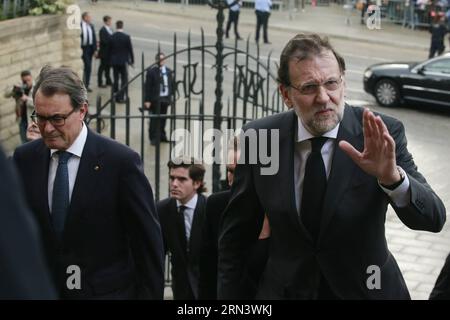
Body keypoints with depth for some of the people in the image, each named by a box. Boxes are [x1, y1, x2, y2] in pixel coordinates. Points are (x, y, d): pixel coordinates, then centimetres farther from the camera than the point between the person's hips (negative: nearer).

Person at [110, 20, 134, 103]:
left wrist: (111, 59, 14)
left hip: (114, 61, 3)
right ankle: (121, 97, -2)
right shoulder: (126, 37, -13)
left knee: (115, 79, 13)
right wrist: (132, 60, 4)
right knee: (124, 80, 3)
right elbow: (130, 49, -7)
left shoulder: (112, 37, -5)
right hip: (123, 61, -3)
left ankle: (116, 96, 18)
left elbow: (109, 50, 2)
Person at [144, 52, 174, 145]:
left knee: (163, 119, 11)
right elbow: (148, 87, -9)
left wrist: (171, 96, 10)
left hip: (165, 99, 5)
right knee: (155, 119, 0)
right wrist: (147, 100, -11)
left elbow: (171, 84, 14)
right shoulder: (151, 71, -8)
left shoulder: (168, 71, 8)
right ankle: (154, 138, 9)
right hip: (155, 99, -5)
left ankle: (162, 136, 23)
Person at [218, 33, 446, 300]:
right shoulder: (259, 137, -13)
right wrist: (228, 298, 0)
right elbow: (236, 234, -3)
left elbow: (433, 219, -23)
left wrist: (392, 177, -40)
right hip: (285, 290, 1)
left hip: (366, 289, 0)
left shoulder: (382, 135, -17)